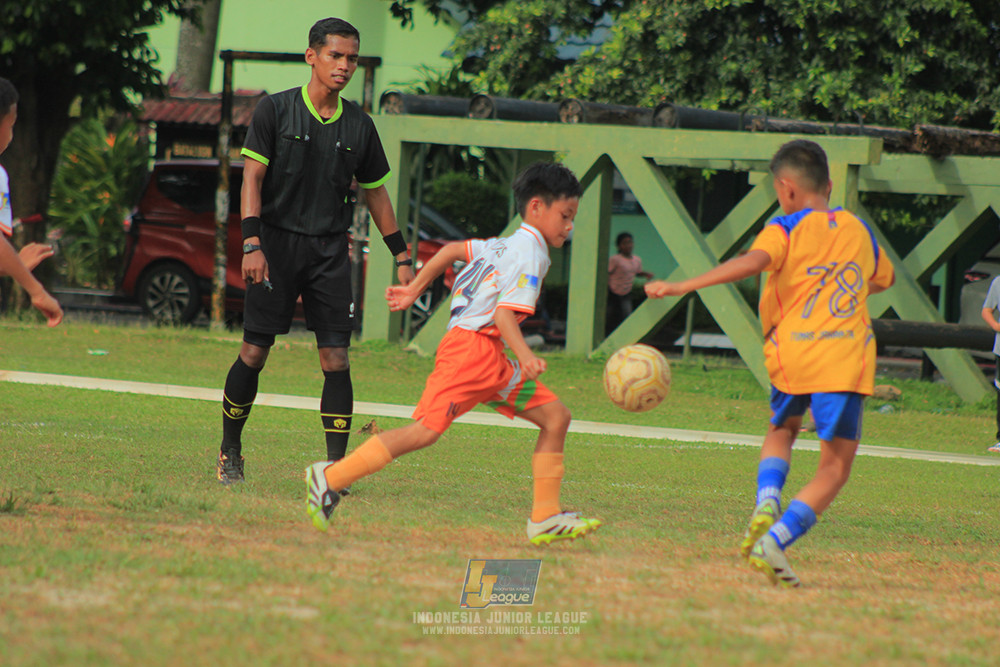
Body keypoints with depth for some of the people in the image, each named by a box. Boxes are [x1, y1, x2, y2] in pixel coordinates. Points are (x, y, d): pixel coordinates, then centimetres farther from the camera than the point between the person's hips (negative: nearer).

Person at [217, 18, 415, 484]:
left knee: (336, 360, -7)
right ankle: (230, 450, 16)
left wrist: (401, 256, 17)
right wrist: (252, 244, -16)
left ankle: (335, 466, -5)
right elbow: (252, 177, -5)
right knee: (254, 353, -3)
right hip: (278, 241, -3)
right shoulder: (275, 110, -2)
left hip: (330, 251, 3)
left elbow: (375, 192, 18)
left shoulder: (358, 125, 8)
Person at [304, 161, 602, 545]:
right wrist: (525, 356, -33)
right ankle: (330, 478, -11)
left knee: (555, 417, 6)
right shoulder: (530, 256, -11)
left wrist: (415, 289, 30)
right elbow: (504, 312, -22)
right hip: (472, 345, -11)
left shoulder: (506, 246, 20)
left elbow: (453, 249, 26)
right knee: (426, 430, -18)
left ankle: (545, 519, 5)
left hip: (491, 361, 11)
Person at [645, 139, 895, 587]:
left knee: (781, 431, 28)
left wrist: (682, 286, -23)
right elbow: (885, 278, 36)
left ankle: (767, 503, 1)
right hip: (847, 360, 1)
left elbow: (753, 262, -20)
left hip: (793, 352, -1)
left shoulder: (786, 230, 1)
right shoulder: (858, 230, 16)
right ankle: (774, 541, -16)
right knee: (835, 467, 2)